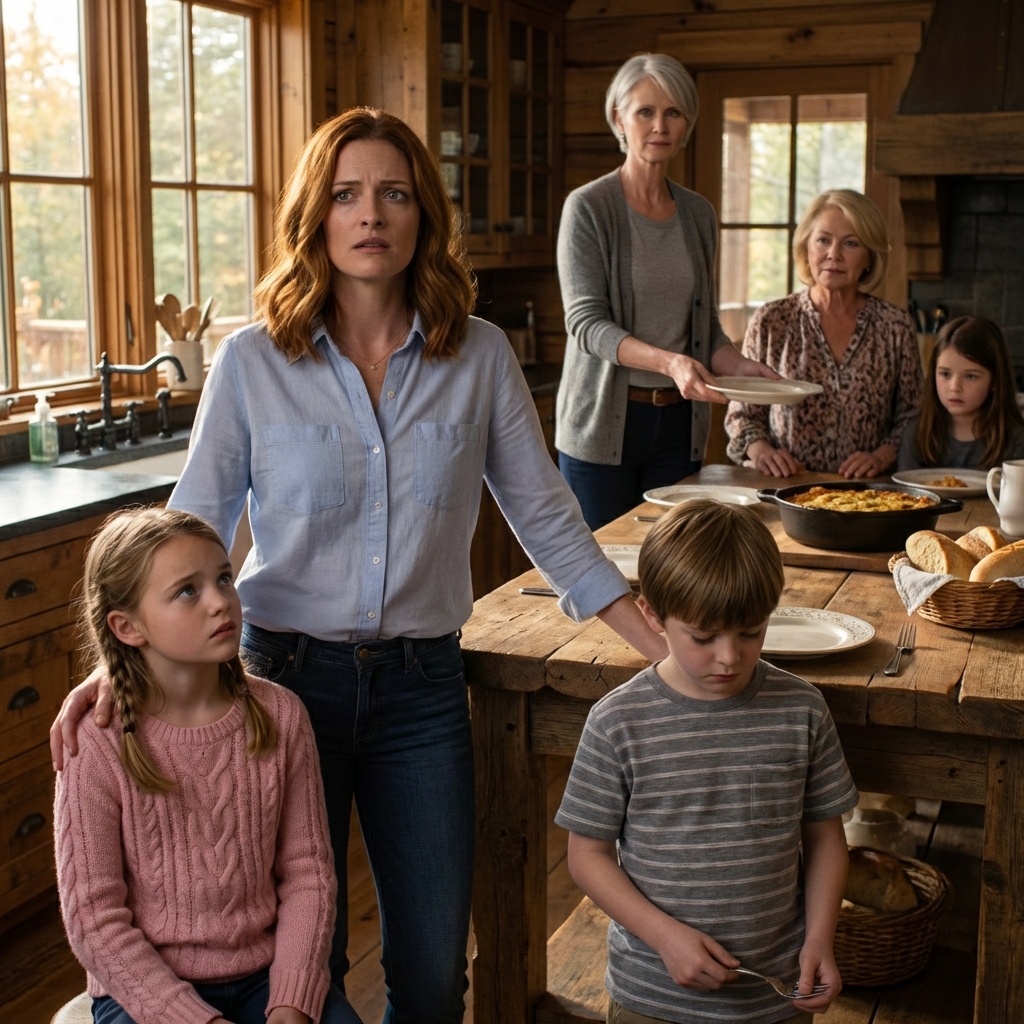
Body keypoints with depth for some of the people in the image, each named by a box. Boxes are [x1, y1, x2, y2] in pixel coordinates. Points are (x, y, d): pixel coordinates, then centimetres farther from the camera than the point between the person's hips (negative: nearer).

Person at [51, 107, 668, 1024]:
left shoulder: (480, 356, -1)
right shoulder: (252, 363, -4)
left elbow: (548, 519, 3)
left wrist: (665, 650, -1)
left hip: (423, 685, 1)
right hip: (288, 674, -1)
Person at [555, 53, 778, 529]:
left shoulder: (698, 213, 10)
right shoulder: (588, 207, -7)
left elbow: (705, 326, 15)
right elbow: (586, 322, -15)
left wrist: (742, 366, -5)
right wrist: (668, 362, -29)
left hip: (678, 421, 5)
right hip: (602, 421, -5)